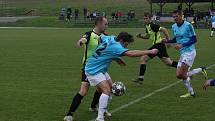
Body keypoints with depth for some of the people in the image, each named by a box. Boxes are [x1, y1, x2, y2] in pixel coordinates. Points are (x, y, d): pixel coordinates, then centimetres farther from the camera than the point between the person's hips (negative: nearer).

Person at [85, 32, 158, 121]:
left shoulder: (110, 38, 0)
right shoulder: (116, 47, -25)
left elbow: (101, 37, 22)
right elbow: (131, 54, -35)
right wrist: (150, 52, -31)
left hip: (100, 69, 10)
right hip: (93, 70, -10)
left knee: (111, 87, 14)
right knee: (106, 90, -21)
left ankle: (103, 110, 26)